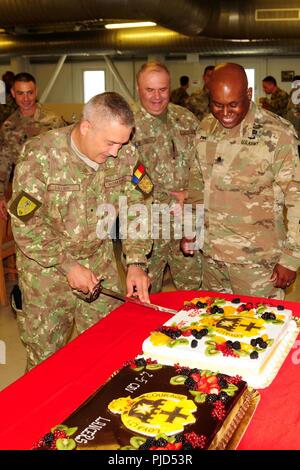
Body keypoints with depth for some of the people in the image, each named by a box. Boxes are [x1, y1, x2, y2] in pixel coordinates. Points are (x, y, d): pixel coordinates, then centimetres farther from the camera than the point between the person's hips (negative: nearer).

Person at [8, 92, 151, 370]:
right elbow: (25, 224, -18)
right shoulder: (40, 156, -21)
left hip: (101, 262, 4)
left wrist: (136, 263, -10)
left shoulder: (123, 156, -8)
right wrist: (68, 265, -19)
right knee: (46, 356, 10)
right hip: (47, 267, -3)